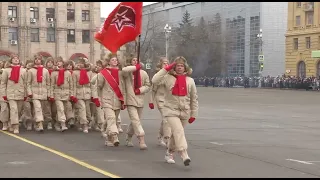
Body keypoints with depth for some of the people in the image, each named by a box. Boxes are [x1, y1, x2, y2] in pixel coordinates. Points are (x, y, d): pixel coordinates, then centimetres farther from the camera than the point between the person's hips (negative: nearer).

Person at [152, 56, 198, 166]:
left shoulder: (190, 80, 4)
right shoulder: (168, 78, -3)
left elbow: (194, 99, 9)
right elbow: (155, 81, -21)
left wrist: (193, 114, 8)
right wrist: (166, 69, -18)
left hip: (184, 112, 4)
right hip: (171, 111, -4)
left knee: (176, 133, 15)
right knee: (179, 131, -21)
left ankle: (169, 153, 34)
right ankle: (184, 155, -27)